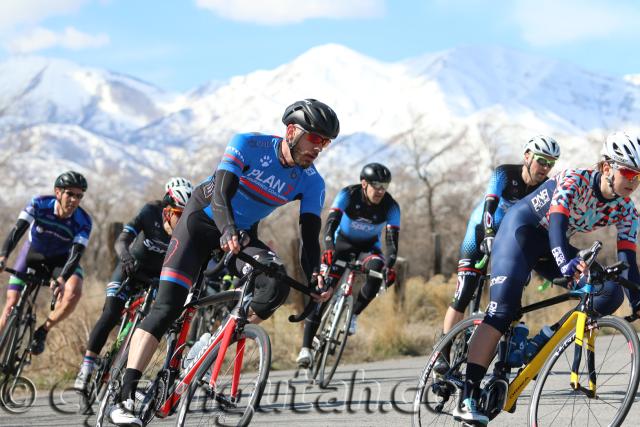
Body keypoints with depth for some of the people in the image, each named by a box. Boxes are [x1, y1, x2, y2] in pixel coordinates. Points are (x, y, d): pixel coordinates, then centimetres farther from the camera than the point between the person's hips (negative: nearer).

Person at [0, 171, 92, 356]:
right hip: (32, 253, 1)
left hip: (60, 259, 0)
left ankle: (42, 331, -10)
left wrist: (62, 279, -51)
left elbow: (76, 253, -33)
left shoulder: (83, 221, -26)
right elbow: (17, 230, -32)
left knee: (74, 292, -29)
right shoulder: (39, 204, -25)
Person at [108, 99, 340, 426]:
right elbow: (221, 193, -33)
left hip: (244, 234, 4)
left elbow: (310, 236, -18)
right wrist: (228, 231, -53)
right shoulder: (248, 145, -22)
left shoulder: (311, 182, -12)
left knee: (276, 285, -27)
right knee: (167, 307, -19)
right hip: (203, 218, -4)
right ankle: (125, 398, -25)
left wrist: (314, 278, -37)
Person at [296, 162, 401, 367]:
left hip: (369, 247, 1)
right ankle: (306, 347, -14)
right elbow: (331, 222, -33)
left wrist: (390, 265, -45)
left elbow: (392, 239, -27)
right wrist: (328, 248, -51)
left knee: (377, 268, -34)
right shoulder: (348, 195, -24)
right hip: (343, 242, -1)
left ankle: (354, 314, -13)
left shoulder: (391, 207, -22)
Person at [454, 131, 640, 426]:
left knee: (611, 293, -14)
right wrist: (566, 263, -58)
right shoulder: (575, 181, -26)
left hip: (551, 246, 6)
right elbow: (557, 223, -40)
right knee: (503, 310, -23)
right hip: (521, 227, -6)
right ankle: (467, 401, -27)